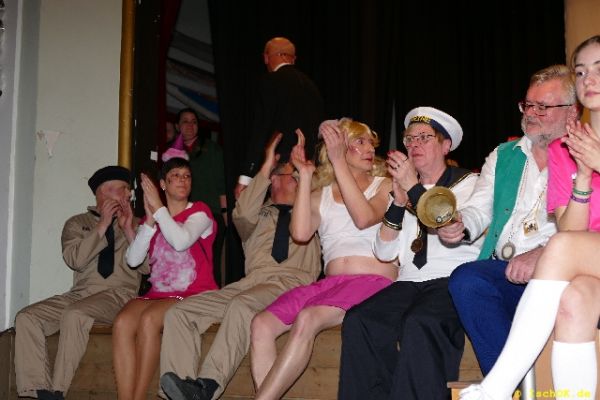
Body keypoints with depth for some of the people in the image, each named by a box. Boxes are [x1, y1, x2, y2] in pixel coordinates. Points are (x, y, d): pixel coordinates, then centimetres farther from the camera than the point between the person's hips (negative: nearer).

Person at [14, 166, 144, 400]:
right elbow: (75, 260, -3)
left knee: (75, 314, -34)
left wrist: (129, 230, -4)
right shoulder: (77, 223, 16)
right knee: (26, 318, -19)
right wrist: (102, 227, -6)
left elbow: (145, 266, 2)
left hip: (118, 295, -3)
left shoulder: (137, 225, 16)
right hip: (79, 294, 3)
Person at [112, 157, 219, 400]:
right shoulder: (150, 217, 19)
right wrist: (150, 220, -3)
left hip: (194, 295, -4)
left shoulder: (199, 212, 6)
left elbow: (181, 241, -16)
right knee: (122, 322, -27)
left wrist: (158, 208, -6)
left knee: (148, 319, -33)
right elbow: (133, 259, 5)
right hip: (158, 294, 4)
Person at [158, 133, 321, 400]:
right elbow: (242, 215, 4)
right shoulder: (260, 214, 27)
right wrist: (266, 168, 3)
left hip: (290, 283, -3)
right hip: (250, 283, 3)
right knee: (180, 312, -18)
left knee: (242, 305, -39)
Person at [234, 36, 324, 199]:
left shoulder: (270, 82, -5)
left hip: (282, 167, -7)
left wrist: (245, 177, -9)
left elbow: (260, 130, -11)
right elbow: (317, 130, 15)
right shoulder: (310, 84, 14)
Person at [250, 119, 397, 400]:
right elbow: (300, 233, 0)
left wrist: (338, 162, -11)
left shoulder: (385, 186, 12)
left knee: (307, 319, -32)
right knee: (262, 324, -21)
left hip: (373, 282, -4)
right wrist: (305, 176, 1)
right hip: (330, 282, 4)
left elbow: (364, 218, -10)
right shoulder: (320, 195, 20)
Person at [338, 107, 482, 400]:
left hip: (454, 280, -4)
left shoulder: (469, 182, 10)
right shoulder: (404, 187, 22)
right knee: (358, 320, -24)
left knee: (419, 323, -36)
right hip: (411, 282, 5)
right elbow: (384, 253, 13)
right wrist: (398, 202, 0)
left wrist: (414, 188, -10)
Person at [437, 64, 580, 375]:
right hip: (502, 268, 4)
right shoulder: (503, 155, 25)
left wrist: (542, 254, -22)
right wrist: (460, 226, -7)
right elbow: (480, 208, 17)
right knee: (465, 279, -30)